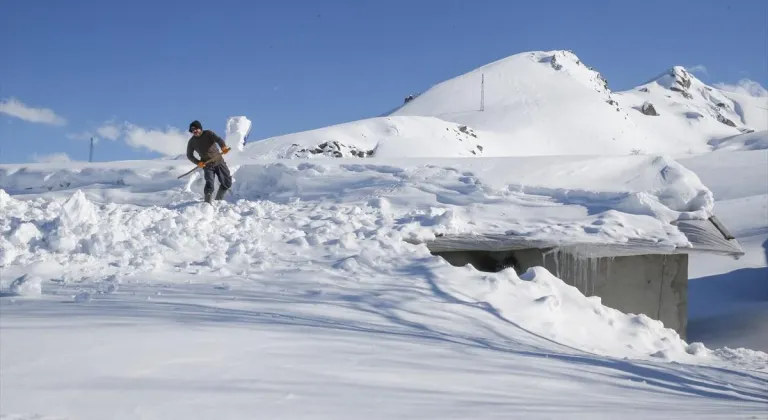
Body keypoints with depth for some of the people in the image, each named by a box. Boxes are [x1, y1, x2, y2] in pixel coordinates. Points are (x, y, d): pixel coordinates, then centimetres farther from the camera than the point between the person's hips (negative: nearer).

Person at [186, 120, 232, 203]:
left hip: (219, 162, 1)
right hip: (207, 165, -1)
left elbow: (218, 139, -23)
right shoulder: (192, 142, -1)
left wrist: (223, 146, -45)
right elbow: (189, 155, 4)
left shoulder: (208, 133, -6)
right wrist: (198, 162, -16)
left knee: (227, 183, 5)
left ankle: (218, 200, 24)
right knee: (209, 184, -22)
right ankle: (207, 203, -14)